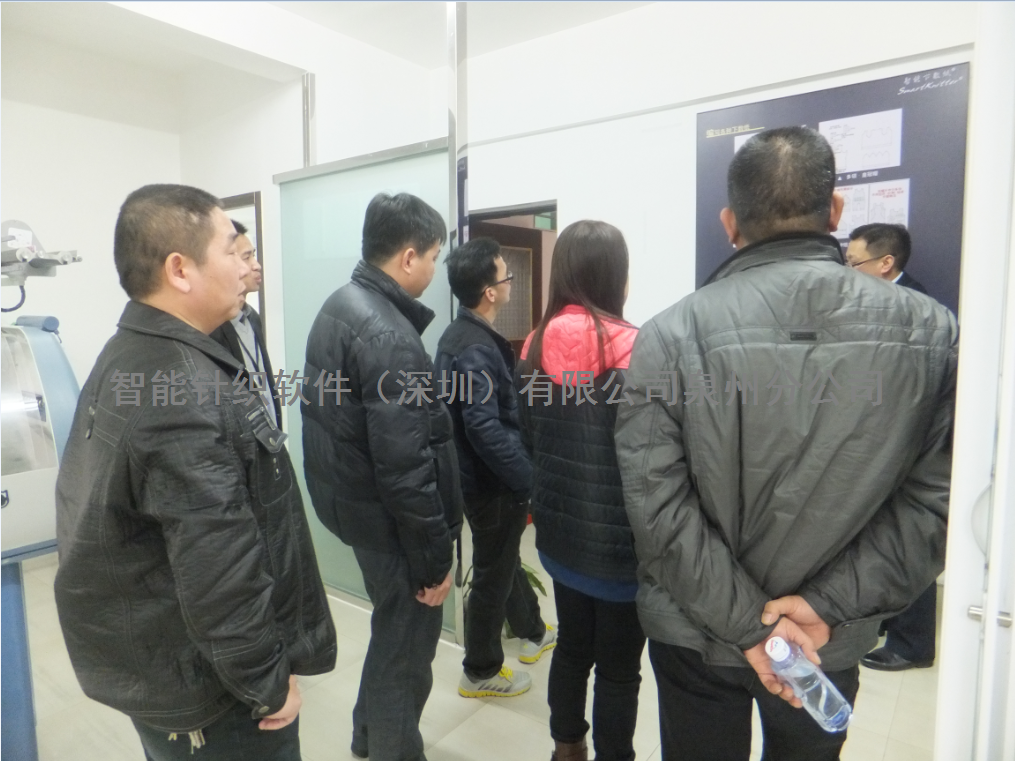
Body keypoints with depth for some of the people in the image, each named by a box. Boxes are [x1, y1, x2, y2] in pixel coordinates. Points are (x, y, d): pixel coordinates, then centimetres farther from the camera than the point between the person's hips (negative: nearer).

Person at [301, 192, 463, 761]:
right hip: (390, 521, -10)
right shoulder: (389, 336, -26)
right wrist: (435, 557, -16)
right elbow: (404, 468, -27)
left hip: (353, 502, 10)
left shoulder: (338, 307, 6)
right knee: (407, 647, 11)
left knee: (393, 630, 28)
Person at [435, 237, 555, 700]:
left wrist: (521, 473, 16)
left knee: (505, 558, 25)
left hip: (481, 475, 10)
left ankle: (532, 632, 48)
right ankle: (480, 672, 28)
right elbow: (487, 429, -30)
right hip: (493, 485, -10)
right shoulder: (476, 348, -25)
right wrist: (528, 479, -22)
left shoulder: (460, 335, 5)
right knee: (493, 574, 8)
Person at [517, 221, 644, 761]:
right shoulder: (629, 346, -19)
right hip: (618, 536, -6)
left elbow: (529, 437, 7)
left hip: (560, 529, 6)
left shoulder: (536, 347, -1)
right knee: (619, 666, 13)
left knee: (572, 646, 24)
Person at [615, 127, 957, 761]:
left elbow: (658, 506, -19)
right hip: (832, 641, 2)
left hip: (694, 636, -1)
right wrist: (825, 605, -10)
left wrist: (747, 622, -12)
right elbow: (937, 500, -11)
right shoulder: (930, 329, -9)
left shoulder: (667, 337, -17)